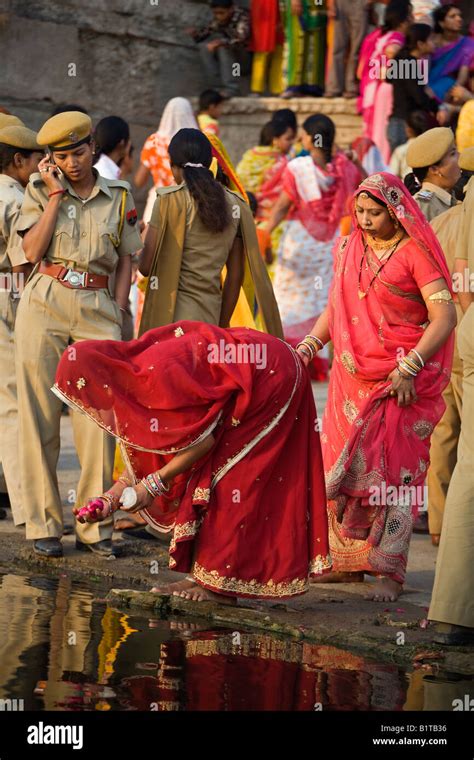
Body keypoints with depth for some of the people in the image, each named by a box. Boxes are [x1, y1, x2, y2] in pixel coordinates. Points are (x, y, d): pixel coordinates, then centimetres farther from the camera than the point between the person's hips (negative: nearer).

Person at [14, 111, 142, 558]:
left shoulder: (118, 197, 10)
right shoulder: (40, 190, 7)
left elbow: (125, 262, 13)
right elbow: (32, 250, -6)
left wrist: (116, 313, 2)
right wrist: (56, 194, -6)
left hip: (97, 311, 1)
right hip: (44, 307, -1)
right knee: (40, 417, -1)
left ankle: (94, 526, 5)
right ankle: (43, 525, 6)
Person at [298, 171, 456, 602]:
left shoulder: (415, 254, -7)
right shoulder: (349, 250, 12)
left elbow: (444, 317, -13)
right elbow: (335, 309, 21)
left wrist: (409, 366, -21)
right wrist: (308, 346, 4)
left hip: (401, 384, -6)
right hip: (351, 380, 6)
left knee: (392, 472, -7)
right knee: (342, 468, 5)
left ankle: (389, 572, -4)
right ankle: (349, 561, 14)